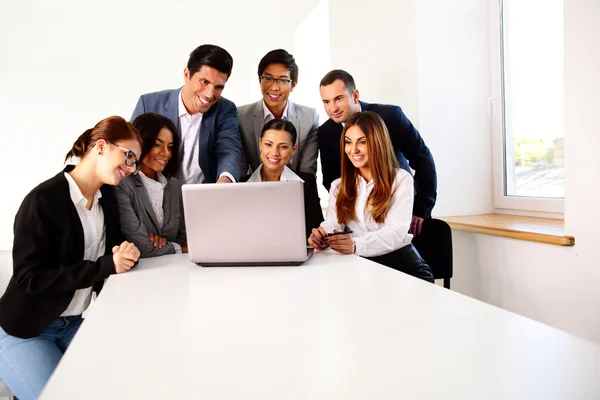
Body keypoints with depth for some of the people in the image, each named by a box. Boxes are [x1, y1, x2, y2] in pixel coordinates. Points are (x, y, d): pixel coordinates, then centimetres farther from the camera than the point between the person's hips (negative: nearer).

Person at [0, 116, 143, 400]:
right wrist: (107, 265, -28)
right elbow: (30, 278, -24)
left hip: (75, 323, 7)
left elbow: (112, 248, 10)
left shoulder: (107, 197, 3)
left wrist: (126, 254, -15)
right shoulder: (43, 200, -20)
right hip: (24, 330, -6)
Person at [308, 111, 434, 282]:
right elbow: (333, 224, -1)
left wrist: (356, 245, -34)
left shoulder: (401, 180, -1)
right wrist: (321, 236, -27)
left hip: (401, 264, -3)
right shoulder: (338, 186, 14)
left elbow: (396, 232, -14)